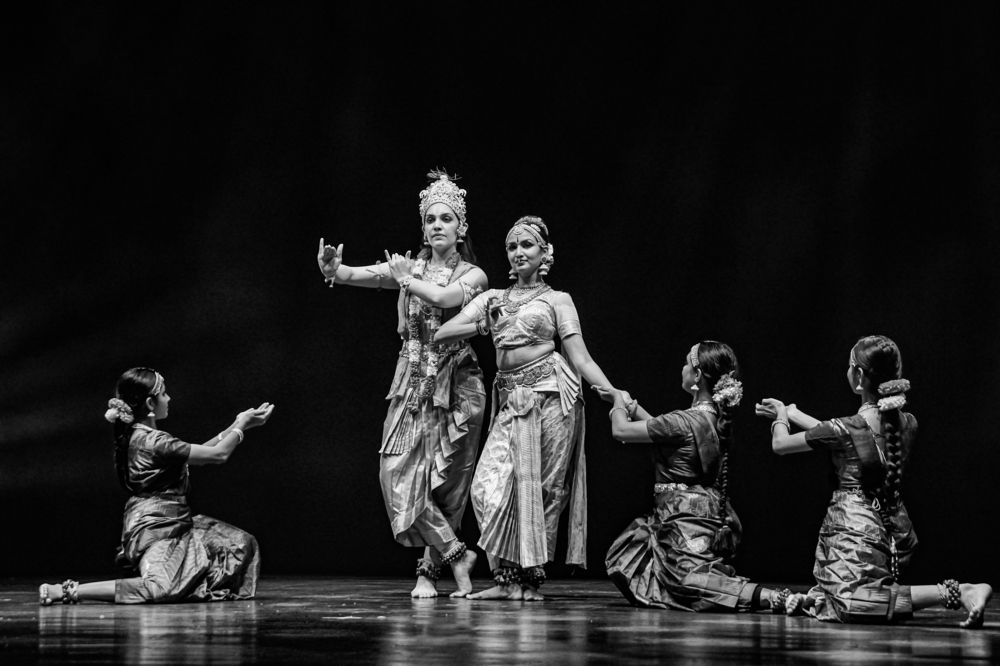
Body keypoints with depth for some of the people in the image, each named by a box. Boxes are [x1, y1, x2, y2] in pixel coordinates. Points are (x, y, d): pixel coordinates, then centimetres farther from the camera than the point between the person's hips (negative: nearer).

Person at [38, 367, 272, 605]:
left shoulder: (134, 436, 11)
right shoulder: (153, 442, -20)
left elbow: (198, 452, 20)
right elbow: (218, 454, -17)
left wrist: (236, 426, 17)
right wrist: (242, 426, -2)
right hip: (154, 530, -10)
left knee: (242, 543, 13)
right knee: (162, 588, -31)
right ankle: (67, 591, -23)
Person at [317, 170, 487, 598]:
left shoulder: (473, 275, 1)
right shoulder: (409, 266, 8)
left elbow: (443, 297, -21)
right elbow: (367, 275, -9)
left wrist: (406, 278, -6)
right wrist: (334, 270, -30)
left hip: (455, 385, -2)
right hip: (413, 381, 2)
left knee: (444, 478, -1)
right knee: (401, 472, -10)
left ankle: (429, 569, 8)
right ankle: (456, 554, -2)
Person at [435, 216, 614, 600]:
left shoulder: (557, 300, 10)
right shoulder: (492, 299, 19)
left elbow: (581, 359, 4)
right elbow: (441, 334, 13)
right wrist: (486, 326, 3)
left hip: (552, 393, -3)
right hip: (511, 399, 3)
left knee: (541, 486, -3)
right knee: (491, 486, -10)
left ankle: (530, 579, 5)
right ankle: (507, 578, -5)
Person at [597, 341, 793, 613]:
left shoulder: (686, 421, -19)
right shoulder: (718, 417, 8)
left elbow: (620, 430, -9)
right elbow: (662, 428, 25)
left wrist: (620, 403, 11)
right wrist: (629, 403, 28)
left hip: (684, 517, -9)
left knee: (685, 581, -20)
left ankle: (771, 598, -34)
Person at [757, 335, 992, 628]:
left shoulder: (846, 429, -15)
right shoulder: (907, 424, 6)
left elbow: (780, 445, 0)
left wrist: (781, 418, 23)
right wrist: (790, 412, 30)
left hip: (854, 530, -8)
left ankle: (956, 592, -28)